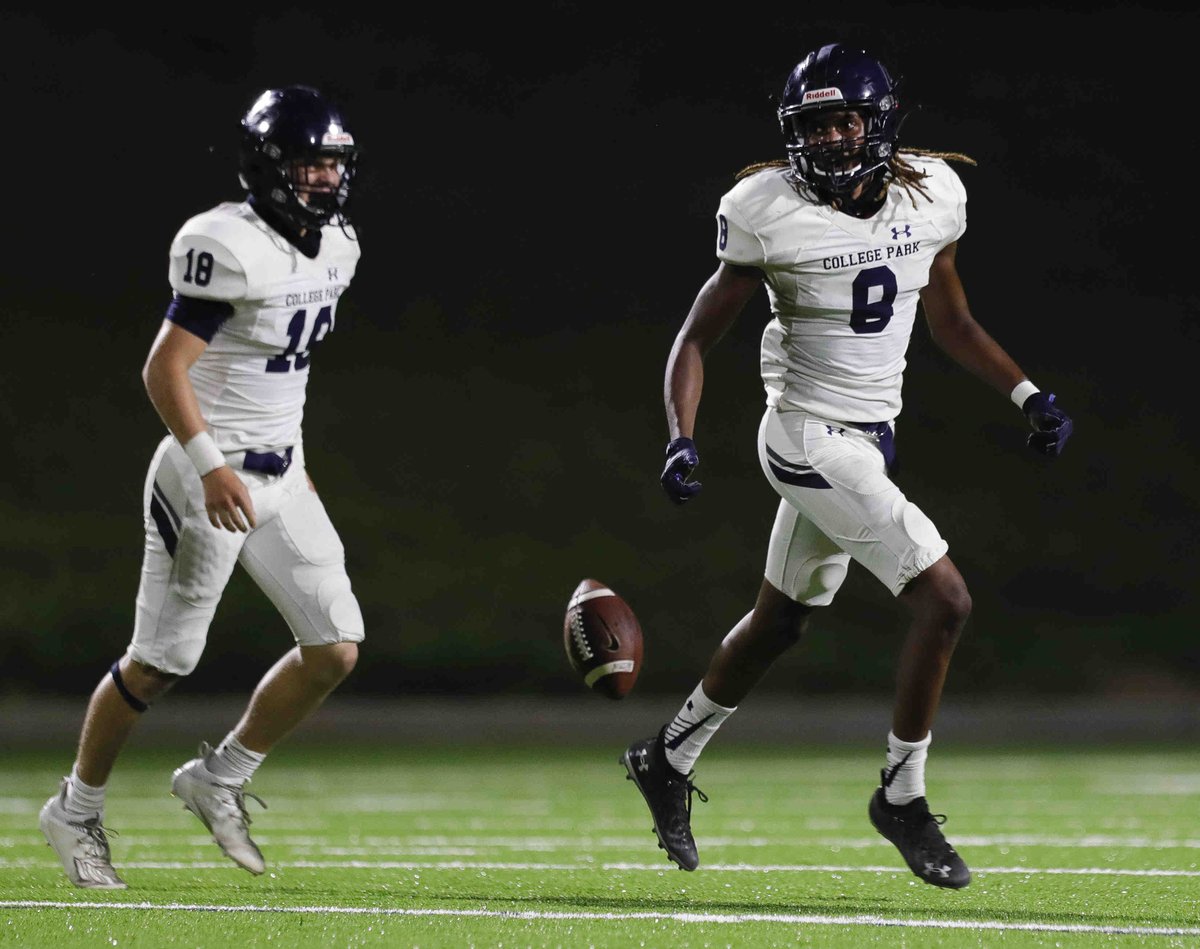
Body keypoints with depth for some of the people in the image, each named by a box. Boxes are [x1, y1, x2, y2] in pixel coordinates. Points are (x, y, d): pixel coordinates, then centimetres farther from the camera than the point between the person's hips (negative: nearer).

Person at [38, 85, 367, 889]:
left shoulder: (334, 247, 8)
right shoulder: (230, 248, -19)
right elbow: (164, 370, -21)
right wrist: (210, 467, -28)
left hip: (281, 475, 8)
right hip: (209, 477, -8)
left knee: (336, 650, 0)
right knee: (160, 663, 1)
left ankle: (221, 779, 17)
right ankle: (77, 811, 20)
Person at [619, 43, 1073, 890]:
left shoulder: (930, 196, 0)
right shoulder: (772, 217, -16)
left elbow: (952, 322, 15)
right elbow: (700, 337, -8)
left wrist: (1028, 395, 6)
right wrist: (682, 440, -20)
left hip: (870, 437, 7)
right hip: (810, 439, -7)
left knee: (781, 623, 20)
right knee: (944, 600, -15)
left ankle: (669, 760, 39)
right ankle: (903, 799, 0)